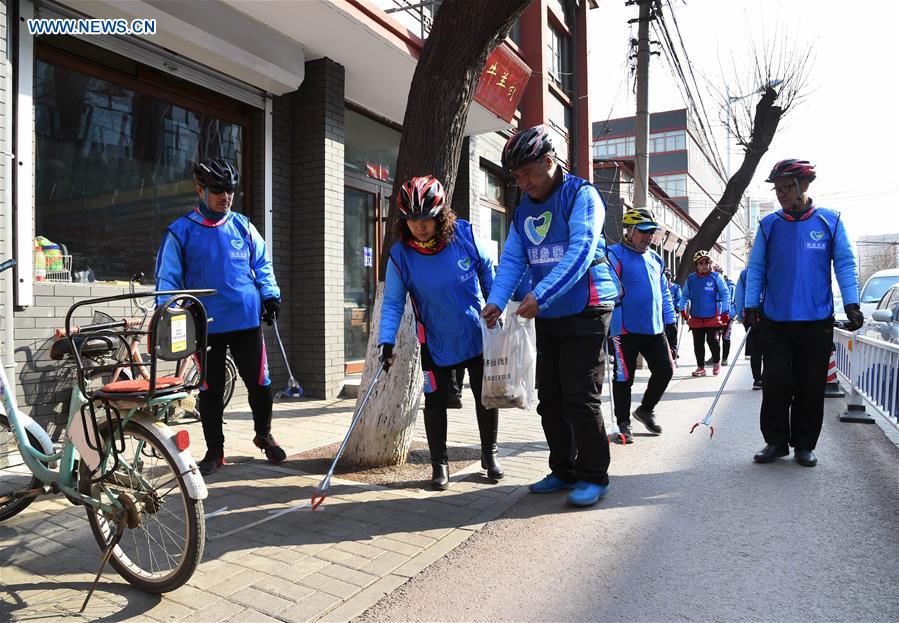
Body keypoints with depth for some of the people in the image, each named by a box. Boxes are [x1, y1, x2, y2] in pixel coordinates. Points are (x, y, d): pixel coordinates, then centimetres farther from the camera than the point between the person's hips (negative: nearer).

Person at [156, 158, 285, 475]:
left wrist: (270, 294, 2)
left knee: (259, 383, 6)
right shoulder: (181, 231, 2)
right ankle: (214, 449, 23)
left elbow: (262, 264, 15)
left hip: (248, 321, 2)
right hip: (205, 326, -1)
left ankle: (264, 435, 30)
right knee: (210, 389, 8)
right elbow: (167, 278, 4)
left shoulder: (243, 226, 8)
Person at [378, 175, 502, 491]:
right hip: (436, 342, -1)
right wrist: (387, 341, -23)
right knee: (435, 400, 5)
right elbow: (392, 302, -12)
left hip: (477, 333, 1)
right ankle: (439, 463, 23)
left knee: (486, 395, 11)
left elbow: (486, 269, 1)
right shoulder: (400, 255, -17)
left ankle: (489, 453, 32)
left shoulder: (464, 234, -16)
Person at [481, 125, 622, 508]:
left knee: (580, 397, -6)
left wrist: (540, 294, -31)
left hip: (585, 311, -7)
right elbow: (512, 260, 6)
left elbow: (580, 251, -22)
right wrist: (496, 301, -11)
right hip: (547, 316, 8)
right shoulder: (524, 209, 13)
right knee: (549, 399, 11)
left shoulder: (580, 194, -8)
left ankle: (593, 476, 9)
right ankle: (564, 471, 25)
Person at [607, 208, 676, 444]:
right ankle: (623, 424, 15)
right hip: (625, 330, -7)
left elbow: (664, 292, 23)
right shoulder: (615, 255, -7)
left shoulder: (655, 259, 16)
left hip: (655, 329, 7)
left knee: (665, 371, 8)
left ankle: (645, 410, 31)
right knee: (624, 378, 1)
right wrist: (612, 327, -19)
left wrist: (670, 321, 19)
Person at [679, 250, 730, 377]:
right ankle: (700, 367, 18)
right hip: (696, 318, 3)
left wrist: (725, 312, -5)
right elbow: (684, 295, 13)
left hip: (713, 317, -3)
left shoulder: (716, 277, -3)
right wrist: (683, 309, 2)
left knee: (712, 340, -6)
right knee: (698, 343, 6)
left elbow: (725, 294, -1)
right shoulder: (690, 279, 6)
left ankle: (717, 362, 21)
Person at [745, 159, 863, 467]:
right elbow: (756, 268, 6)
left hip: (817, 322, 0)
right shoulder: (769, 225, 4)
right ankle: (776, 441, 16)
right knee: (775, 384, 2)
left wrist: (851, 303, -5)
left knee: (811, 386, 7)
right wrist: (751, 306, 0)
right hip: (775, 322, 1)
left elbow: (845, 263, 2)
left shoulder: (829, 220, 1)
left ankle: (804, 444, 20)